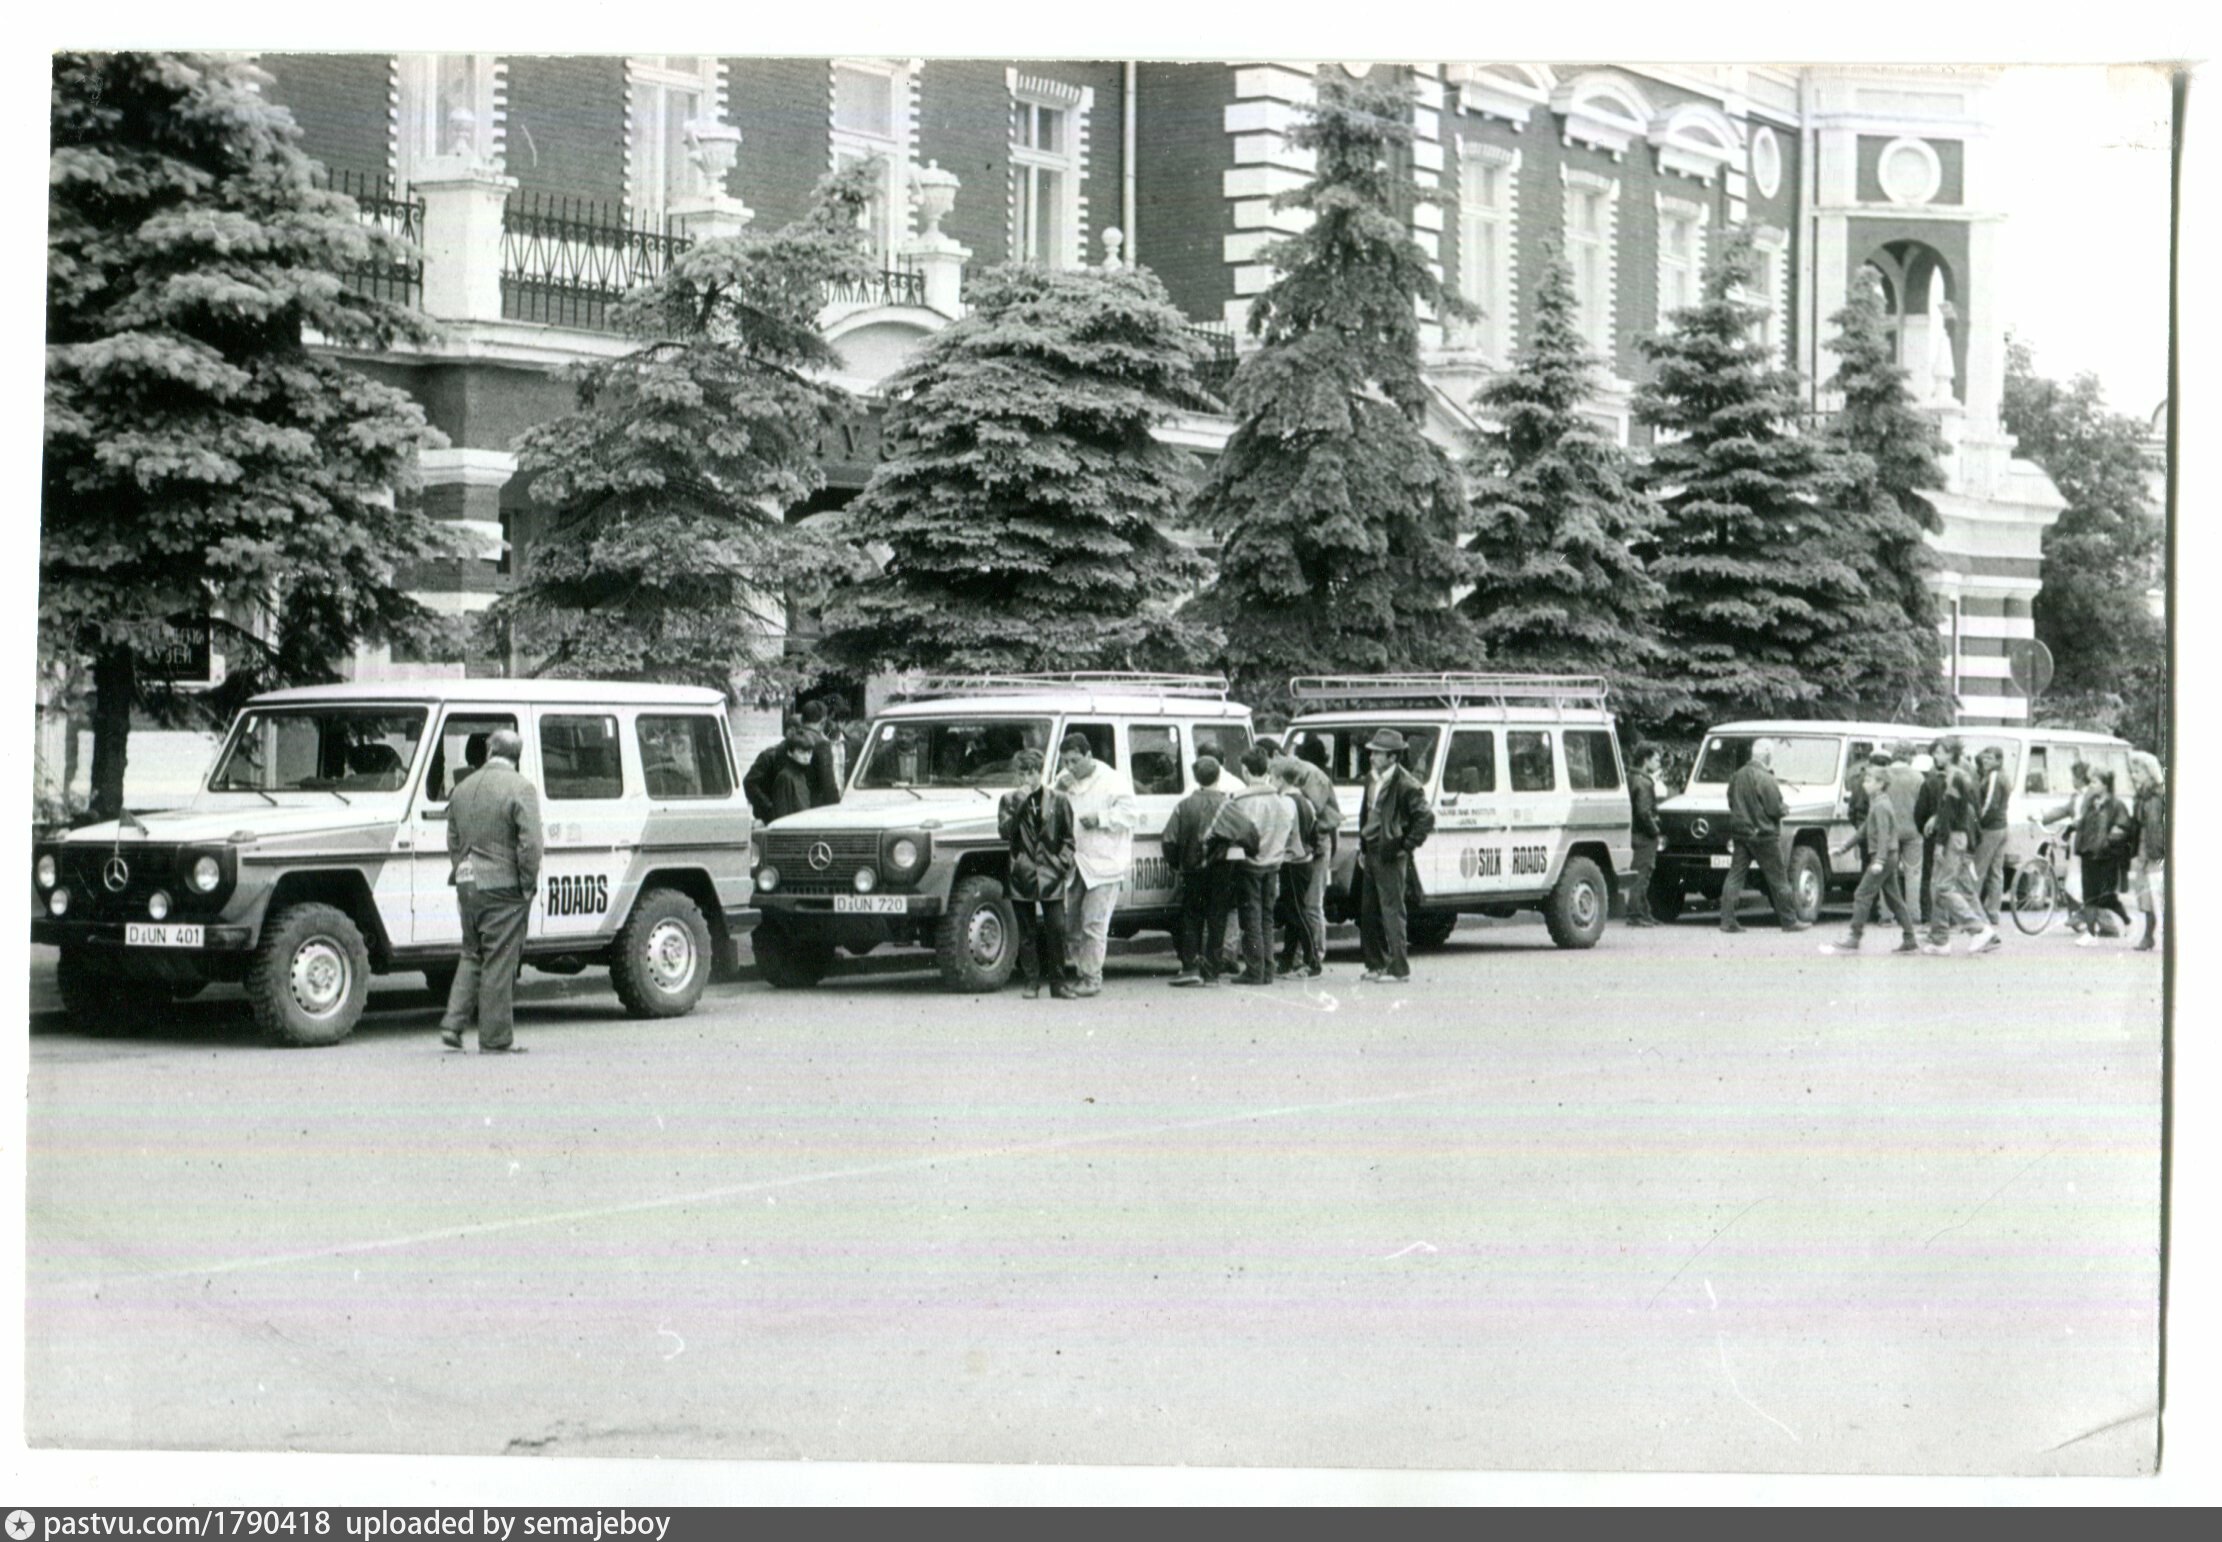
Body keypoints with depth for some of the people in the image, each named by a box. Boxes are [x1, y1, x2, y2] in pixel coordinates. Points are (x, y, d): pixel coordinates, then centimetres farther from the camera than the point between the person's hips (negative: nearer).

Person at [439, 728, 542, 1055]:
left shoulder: (463, 789, 11)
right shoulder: (520, 789, -11)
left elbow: (453, 841, 17)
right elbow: (530, 843, -16)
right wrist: (528, 884, -7)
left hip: (468, 884, 6)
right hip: (503, 886, -6)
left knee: (472, 956, 18)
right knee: (499, 963, -1)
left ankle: (453, 1025, 10)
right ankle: (495, 1039, 2)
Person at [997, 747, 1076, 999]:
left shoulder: (1058, 800, 6)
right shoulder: (1009, 800, 8)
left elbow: (1068, 837, 8)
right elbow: (1005, 833, -5)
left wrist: (1063, 864, -3)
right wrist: (1018, 806, -13)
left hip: (1050, 875, -1)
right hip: (1022, 875, 1)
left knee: (1056, 930, -3)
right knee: (1027, 933, 4)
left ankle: (1058, 983, 4)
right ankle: (1031, 982, 11)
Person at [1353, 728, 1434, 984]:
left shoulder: (1405, 785, -14)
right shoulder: (1372, 780, 12)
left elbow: (1426, 819, -15)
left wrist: (1405, 846, -13)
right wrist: (1362, 848, 17)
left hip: (1390, 857, -9)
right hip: (1371, 854, 9)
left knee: (1391, 910, -6)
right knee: (1369, 912, 12)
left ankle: (1398, 967, -2)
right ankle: (1376, 964, 20)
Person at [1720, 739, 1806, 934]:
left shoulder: (1737, 776, 6)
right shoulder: (1765, 779, -17)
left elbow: (1731, 803, 14)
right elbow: (1775, 810, -18)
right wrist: (1784, 808, 3)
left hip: (1740, 832, 6)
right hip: (1763, 834, -6)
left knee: (1735, 877, 5)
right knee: (1778, 880, 4)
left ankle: (1727, 920, -1)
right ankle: (1789, 921, 10)